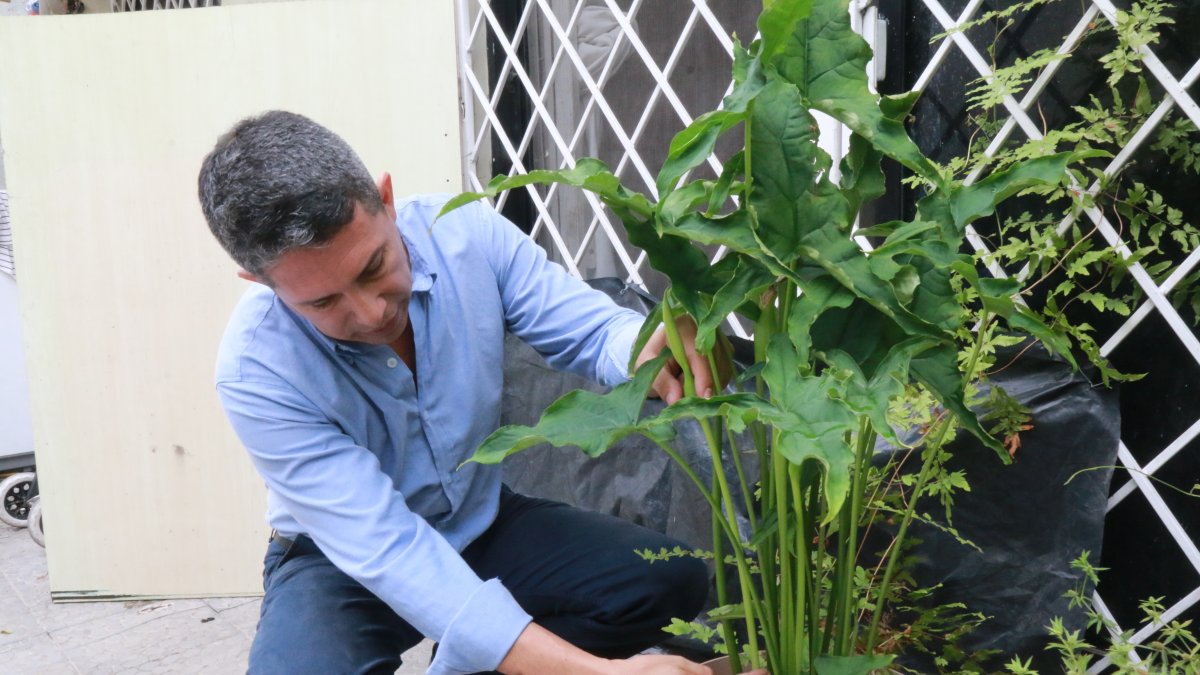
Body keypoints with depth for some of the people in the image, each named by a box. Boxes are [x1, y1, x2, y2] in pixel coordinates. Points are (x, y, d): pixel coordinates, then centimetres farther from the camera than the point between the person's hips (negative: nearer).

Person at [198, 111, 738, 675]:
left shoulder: (466, 234, -19)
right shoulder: (256, 372, -28)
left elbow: (595, 331, -11)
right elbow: (386, 551, -33)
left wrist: (653, 351, -40)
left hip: (483, 519, 4)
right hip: (345, 562, -3)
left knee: (668, 581, -14)